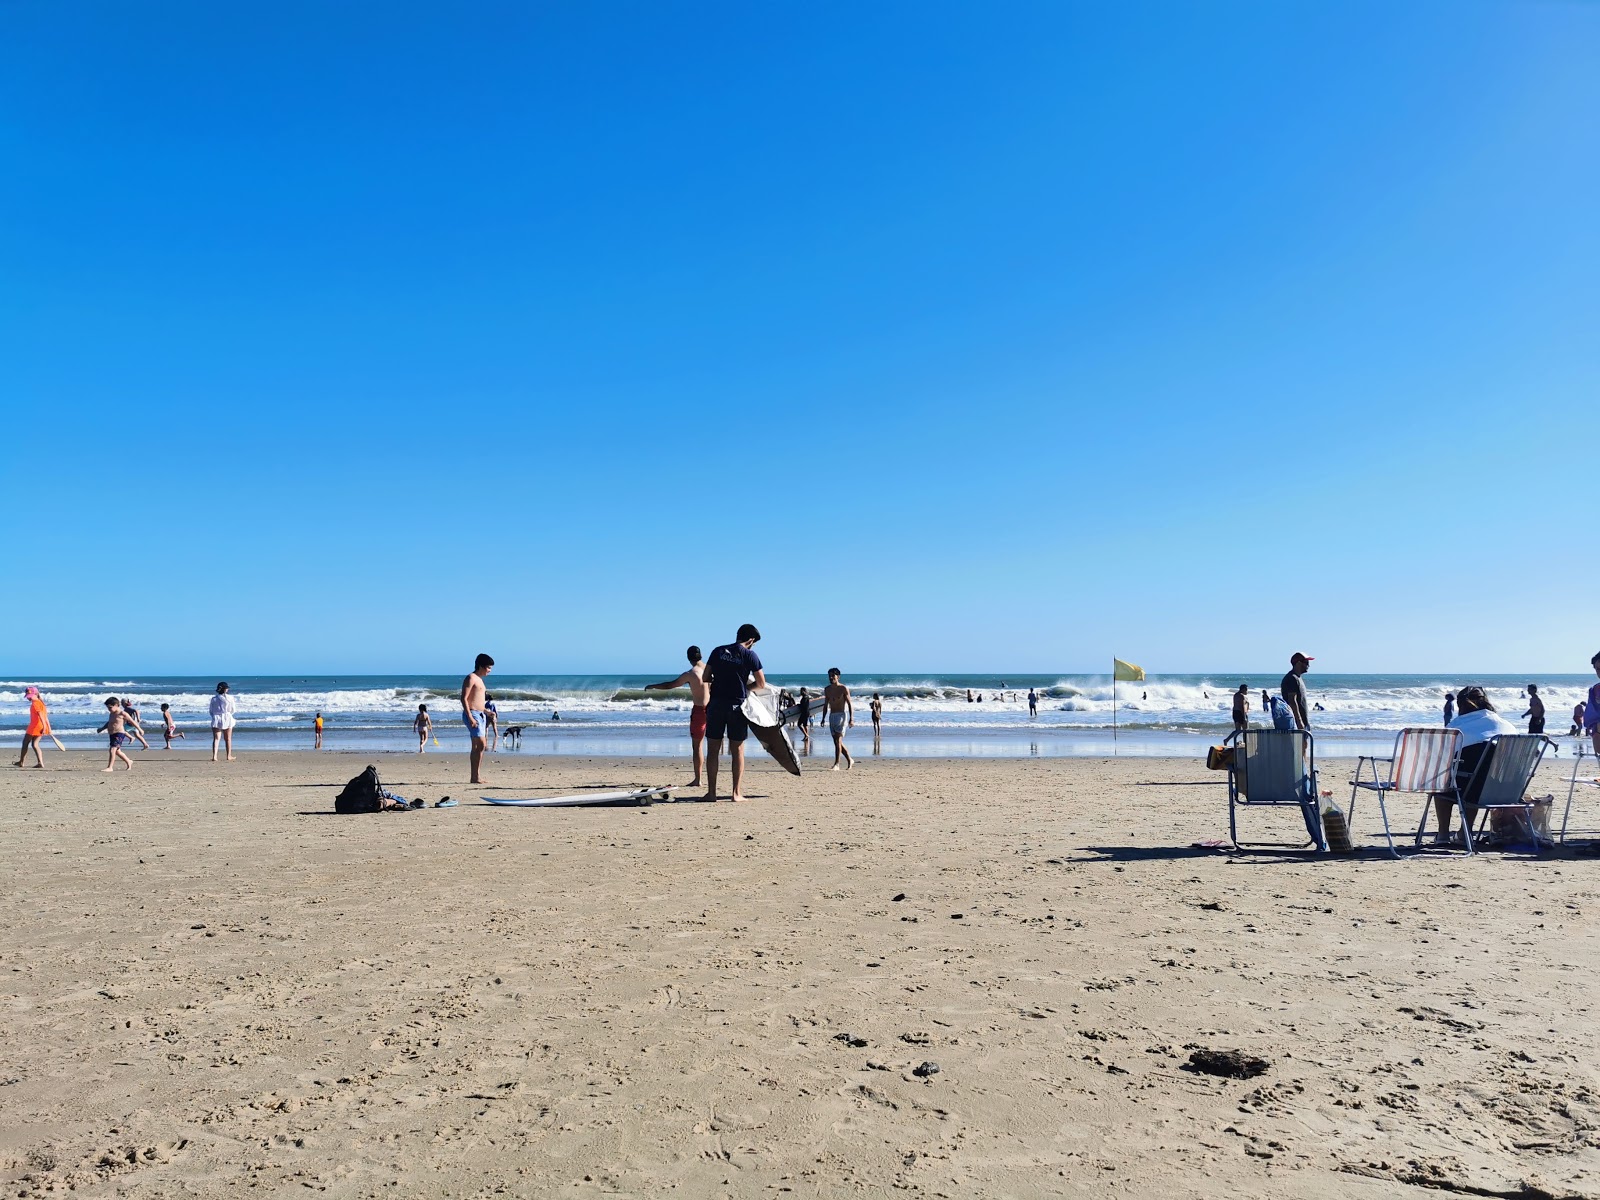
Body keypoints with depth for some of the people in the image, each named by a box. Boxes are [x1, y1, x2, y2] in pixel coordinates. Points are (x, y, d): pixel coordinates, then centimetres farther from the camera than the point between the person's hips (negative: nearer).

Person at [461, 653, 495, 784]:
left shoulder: (479, 680, 20)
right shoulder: (471, 678, -9)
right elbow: (464, 698, -17)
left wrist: (486, 712, 21)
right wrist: (470, 717, -23)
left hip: (480, 715, 10)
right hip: (472, 714, -10)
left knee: (477, 747, 9)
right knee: (481, 745, -16)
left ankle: (474, 777, 12)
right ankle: (475, 777, -16)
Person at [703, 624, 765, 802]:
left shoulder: (718, 651, 6)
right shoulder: (750, 655, -2)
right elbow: (761, 684, -1)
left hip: (716, 704, 2)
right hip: (737, 705, -2)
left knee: (713, 750, 7)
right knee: (738, 751, 7)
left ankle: (711, 792, 7)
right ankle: (737, 793, 6)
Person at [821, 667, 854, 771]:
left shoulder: (843, 688, -5)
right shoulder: (827, 689, 12)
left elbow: (850, 704, -8)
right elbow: (825, 705, 19)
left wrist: (851, 719, -15)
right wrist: (823, 718, 14)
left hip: (841, 715, -7)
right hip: (831, 715, 7)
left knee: (838, 740, -14)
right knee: (837, 741, 8)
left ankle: (836, 764, -16)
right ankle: (850, 760, 23)